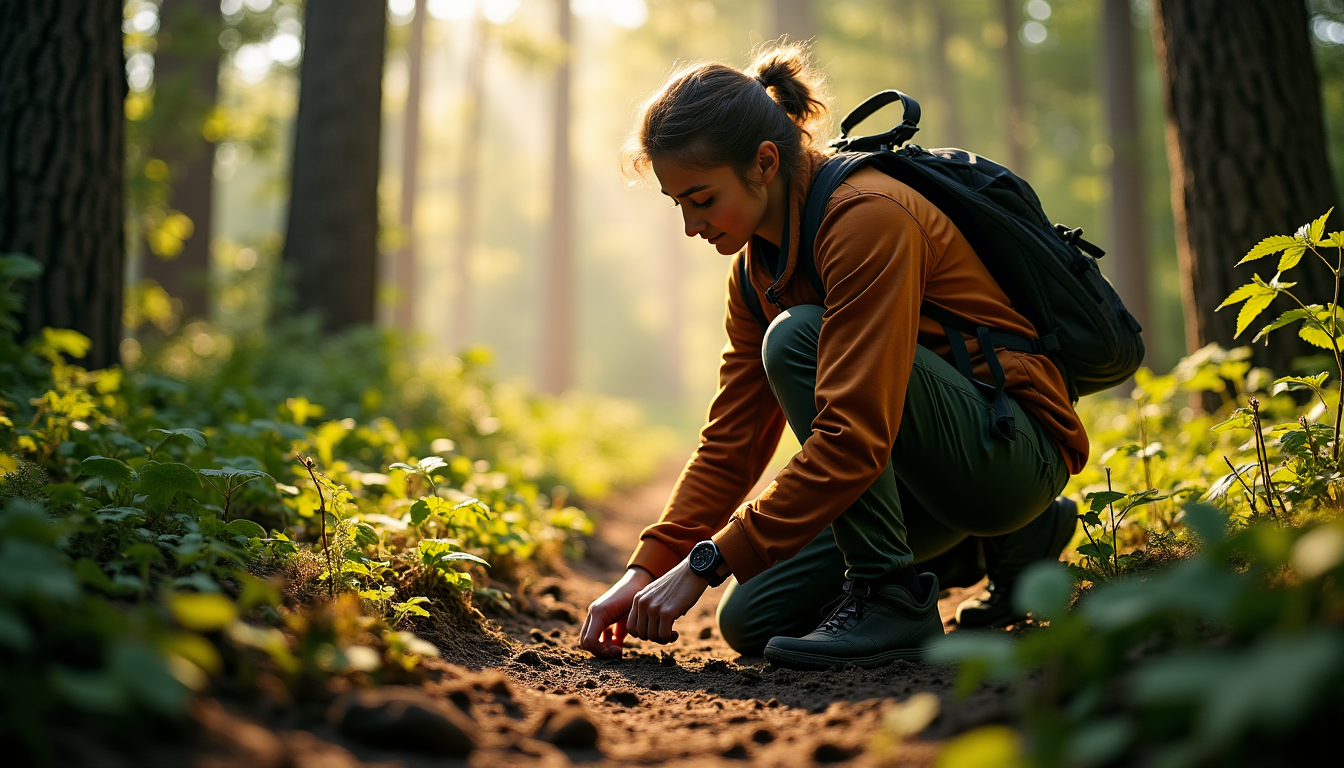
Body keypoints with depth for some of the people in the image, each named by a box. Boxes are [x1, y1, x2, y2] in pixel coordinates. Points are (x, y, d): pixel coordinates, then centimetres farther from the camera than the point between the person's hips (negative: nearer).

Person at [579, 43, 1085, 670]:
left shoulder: (867, 218, -24)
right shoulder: (758, 264, 4)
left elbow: (852, 437, -32)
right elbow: (731, 442, 3)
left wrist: (705, 562, -30)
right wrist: (645, 571, -8)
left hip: (1017, 452, -9)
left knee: (797, 339, -26)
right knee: (751, 620, 2)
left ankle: (890, 596, -16)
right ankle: (1004, 543, 13)